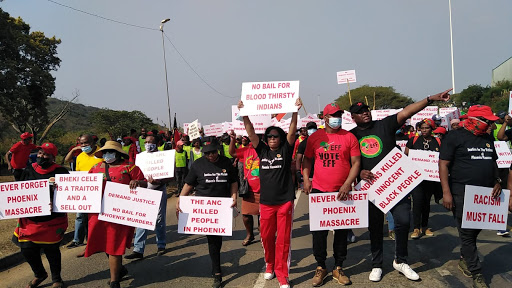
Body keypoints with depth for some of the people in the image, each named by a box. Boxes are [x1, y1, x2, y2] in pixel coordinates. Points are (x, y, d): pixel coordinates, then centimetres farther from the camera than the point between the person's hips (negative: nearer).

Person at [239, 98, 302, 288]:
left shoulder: (285, 150, 2)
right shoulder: (262, 151, 7)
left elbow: (292, 132, -10)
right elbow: (251, 133, 0)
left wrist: (295, 112, -21)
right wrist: (244, 114, -9)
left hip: (285, 201, -2)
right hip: (266, 201, 3)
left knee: (283, 239, 2)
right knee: (266, 236, 13)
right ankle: (270, 265, 36)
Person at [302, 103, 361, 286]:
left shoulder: (349, 137, -1)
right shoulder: (314, 137, 2)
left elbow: (356, 162, -3)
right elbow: (307, 158, 12)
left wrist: (348, 183, -14)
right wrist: (306, 178, 0)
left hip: (342, 192, 0)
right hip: (319, 191, 0)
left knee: (342, 230, 10)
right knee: (319, 230, 5)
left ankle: (338, 268, 25)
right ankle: (320, 267, 22)